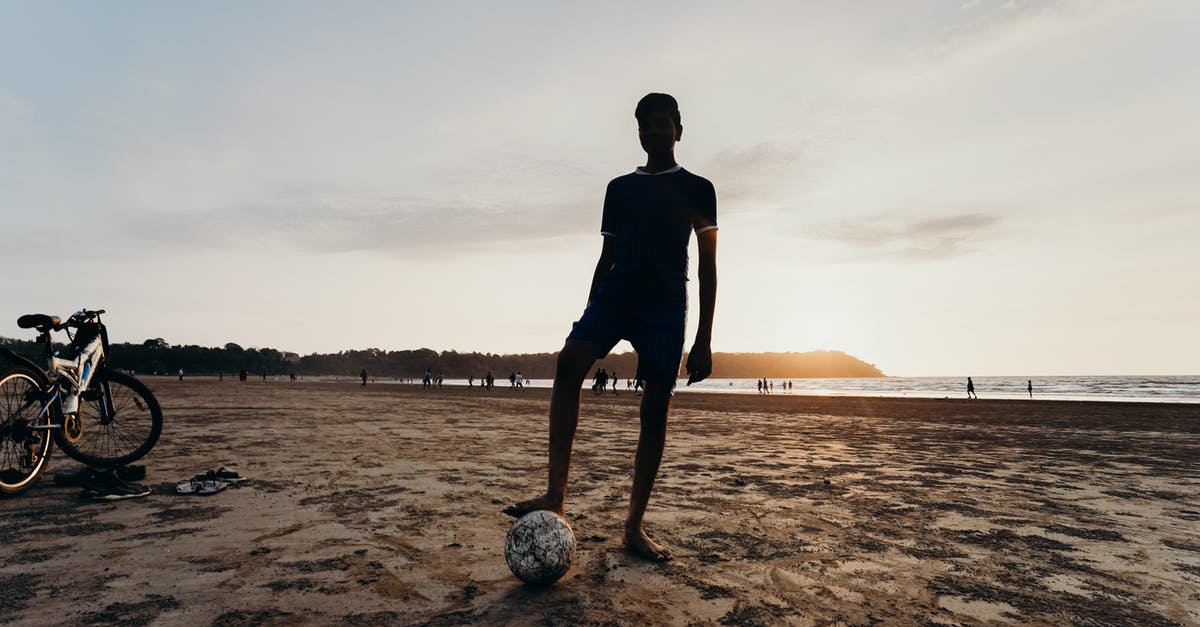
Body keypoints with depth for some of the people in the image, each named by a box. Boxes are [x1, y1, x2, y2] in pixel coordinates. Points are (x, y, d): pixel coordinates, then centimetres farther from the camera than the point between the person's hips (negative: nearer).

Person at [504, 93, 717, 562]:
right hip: (613, 295, 2)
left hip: (666, 305, -2)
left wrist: (704, 341, -5)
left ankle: (634, 526, 6)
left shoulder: (697, 189, 9)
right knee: (568, 362, -26)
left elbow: (707, 265, 4)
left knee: (656, 411, -5)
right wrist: (589, 321, 13)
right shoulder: (619, 188, 19)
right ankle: (555, 494, -26)